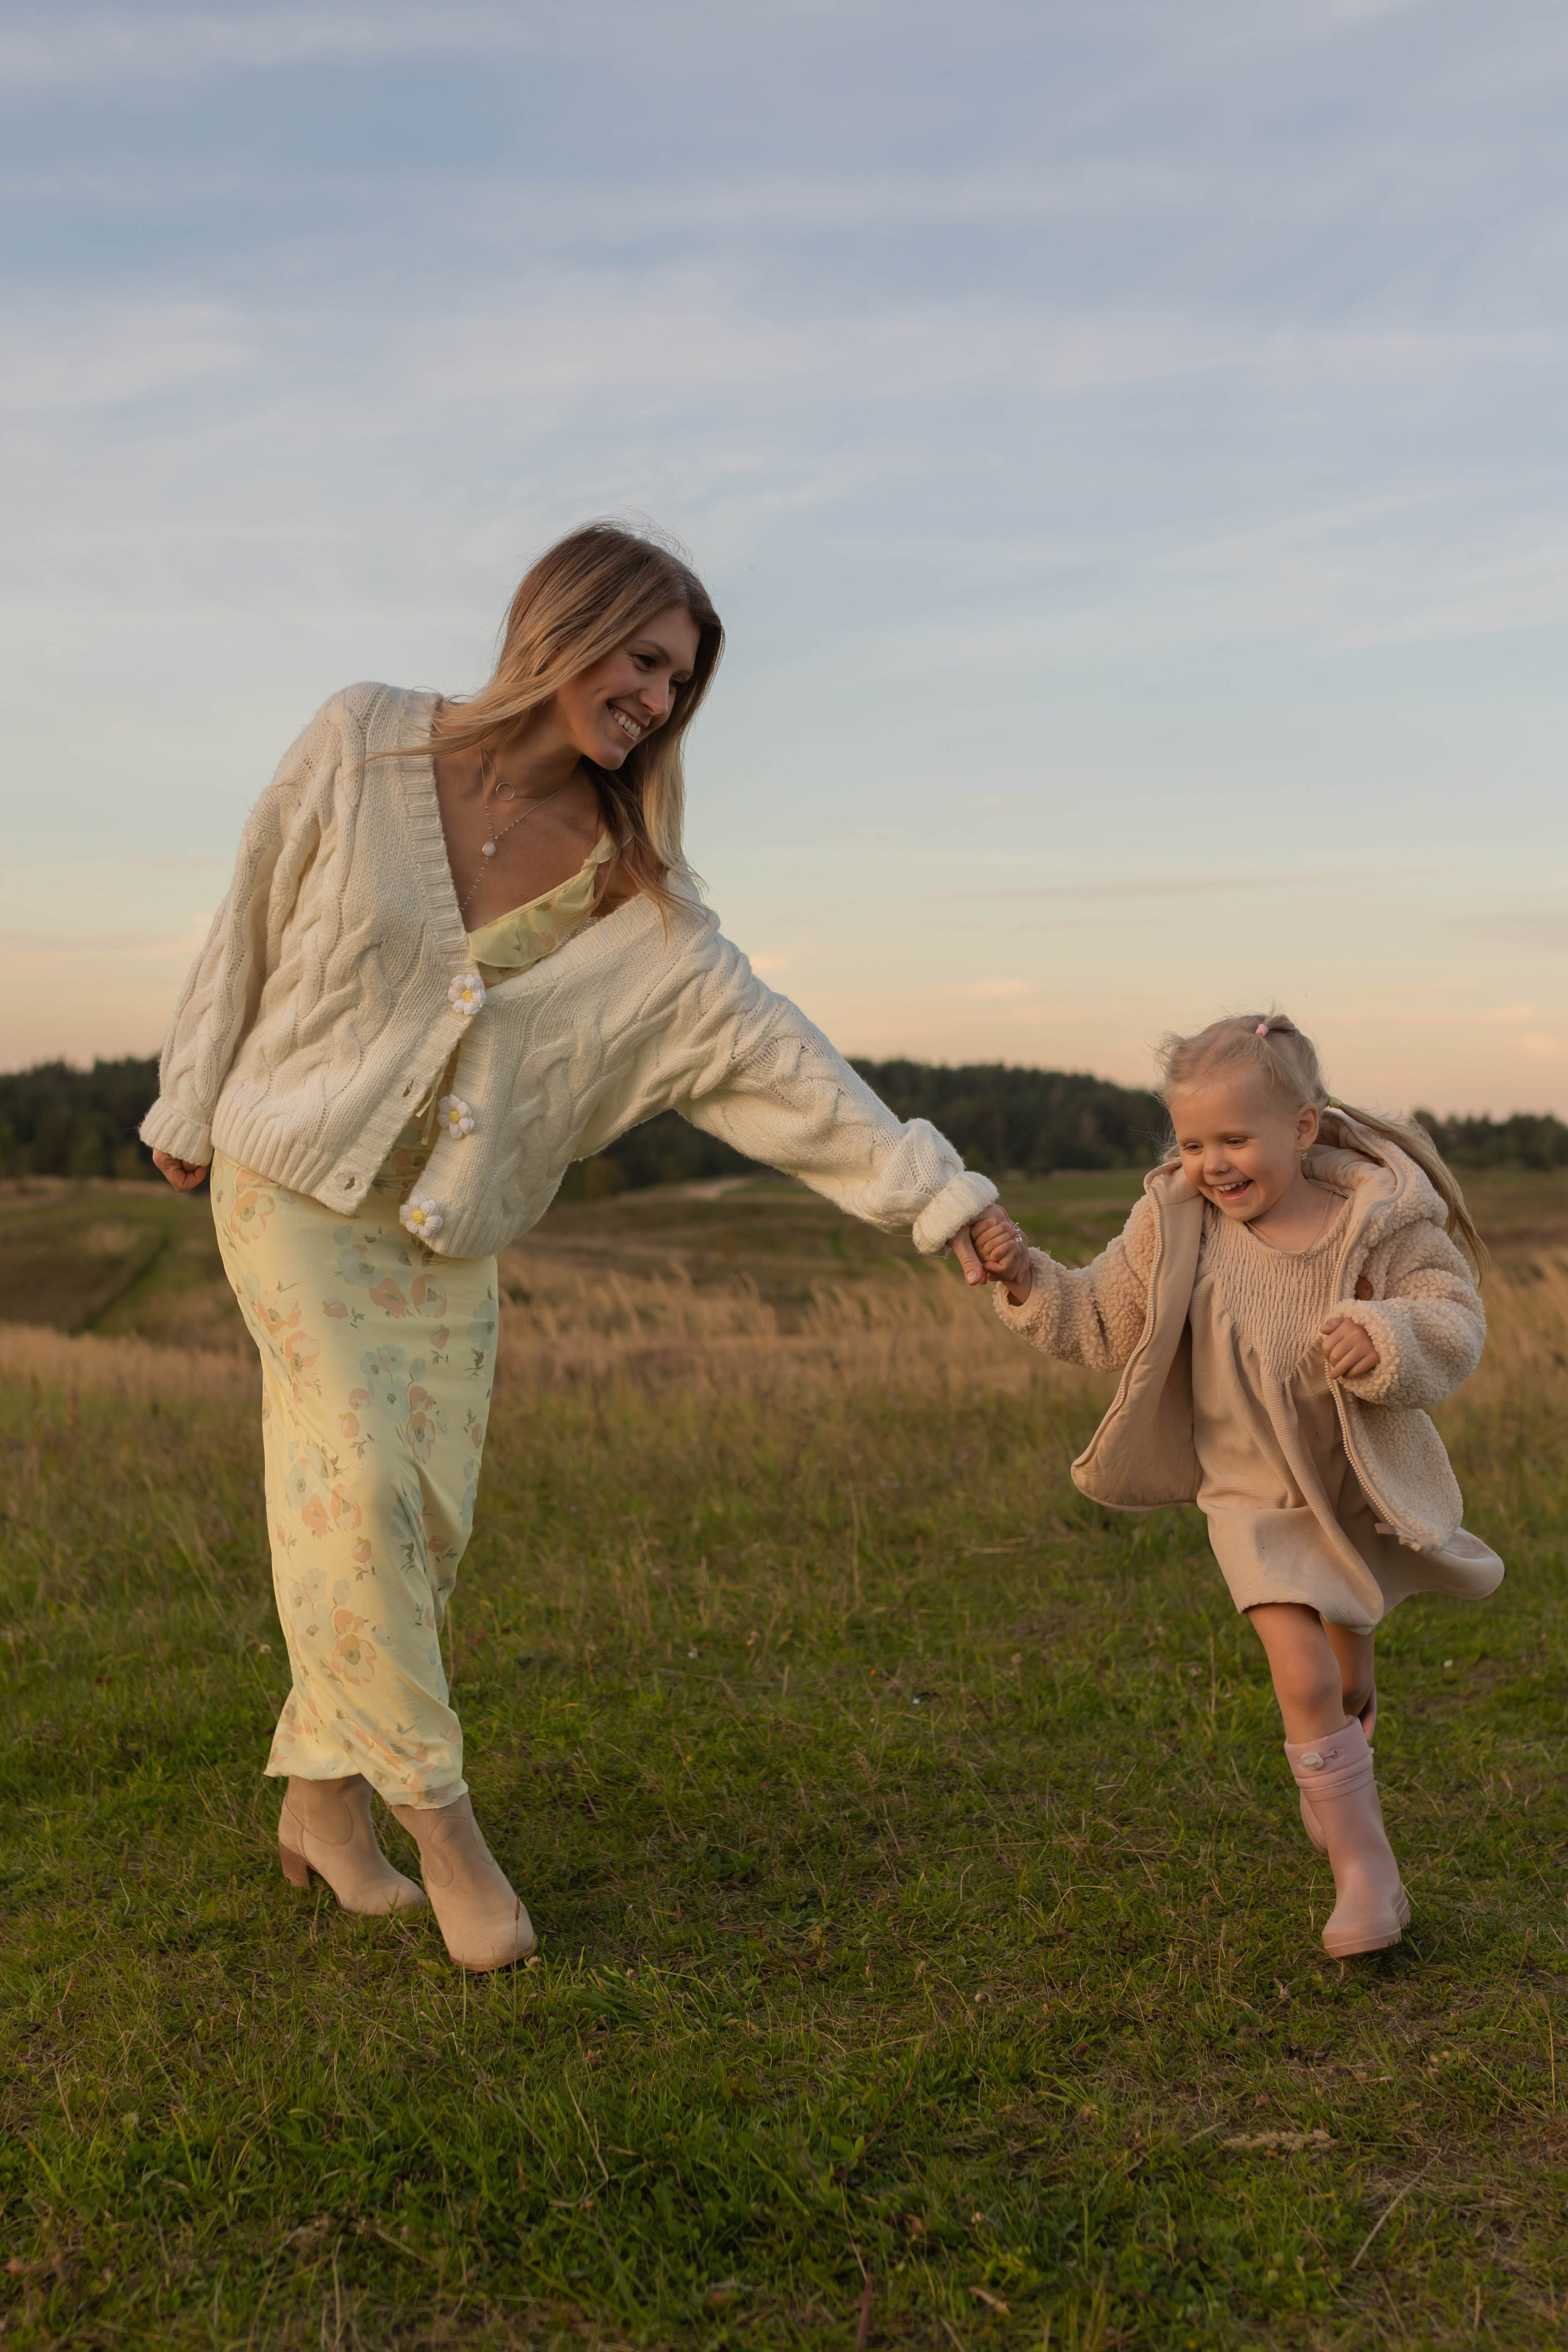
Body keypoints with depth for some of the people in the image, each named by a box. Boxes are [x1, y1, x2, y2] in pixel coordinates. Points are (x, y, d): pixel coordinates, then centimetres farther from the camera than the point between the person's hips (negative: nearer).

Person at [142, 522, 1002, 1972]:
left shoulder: (635, 884, -6)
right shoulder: (364, 748, -11)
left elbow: (763, 1045, -10)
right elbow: (254, 924, 0)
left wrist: (936, 1194, -16)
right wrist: (191, 1106, 6)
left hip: (452, 1230, 3)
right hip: (292, 1181, -3)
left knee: (426, 1516, 1)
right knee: (363, 1482, -13)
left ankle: (322, 1800, 19)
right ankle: (437, 1815, 0)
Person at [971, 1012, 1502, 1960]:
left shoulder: (1383, 1216, -19)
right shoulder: (1174, 1224, -15)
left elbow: (1455, 1326, -20)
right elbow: (1103, 1322, -6)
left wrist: (1387, 1340, -41)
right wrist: (1028, 1281, -21)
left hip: (1368, 1487, 1)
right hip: (1257, 1493, -1)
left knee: (1349, 1678, 25)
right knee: (1303, 1678, -15)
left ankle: (1336, 1783, 59)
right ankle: (1365, 1869, 3)